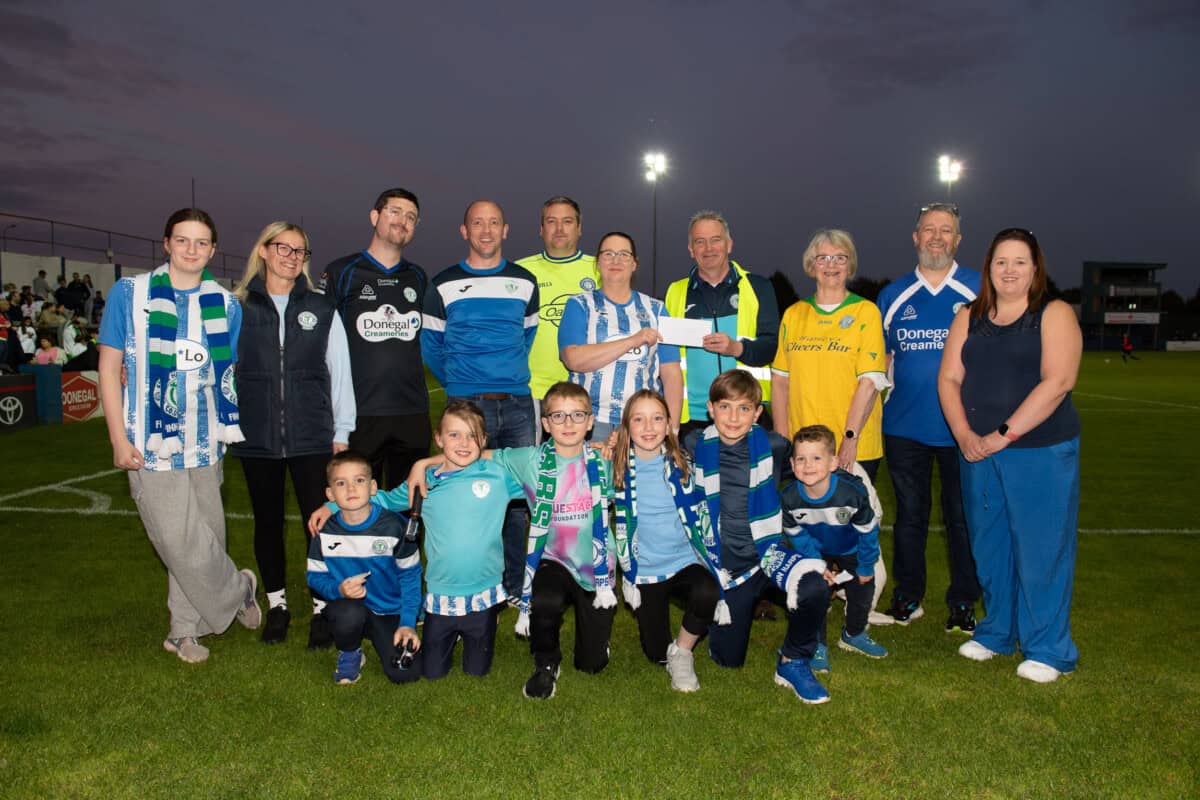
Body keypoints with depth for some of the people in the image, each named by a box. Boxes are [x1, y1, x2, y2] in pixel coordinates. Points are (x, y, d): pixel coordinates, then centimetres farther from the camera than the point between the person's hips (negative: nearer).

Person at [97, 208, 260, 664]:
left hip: (206, 443, 3)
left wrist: (232, 428, 6)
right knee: (183, 543, -5)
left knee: (202, 538, 9)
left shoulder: (225, 304, 7)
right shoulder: (130, 293, 0)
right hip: (152, 442, -3)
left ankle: (185, 630, 25)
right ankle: (237, 591, 21)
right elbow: (110, 367, 0)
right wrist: (119, 440, -5)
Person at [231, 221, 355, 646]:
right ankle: (276, 605, 26)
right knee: (267, 522, 11)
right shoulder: (239, 308, 5)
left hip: (312, 436, -1)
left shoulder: (321, 308, 6)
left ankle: (322, 607, 12)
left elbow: (340, 371, 7)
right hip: (257, 436, 1)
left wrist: (341, 432, 4)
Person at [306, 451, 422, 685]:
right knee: (349, 613, -36)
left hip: (390, 612, 0)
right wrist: (339, 589, -20)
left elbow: (410, 575, -5)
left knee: (405, 673, -18)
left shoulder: (392, 526, -14)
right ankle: (349, 654, 0)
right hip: (348, 605, 1)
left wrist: (407, 623, -11)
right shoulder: (325, 532, -9)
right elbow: (315, 576, 2)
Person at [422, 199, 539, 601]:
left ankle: (517, 587, 18)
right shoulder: (444, 284, 5)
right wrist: (457, 382, 11)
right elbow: (430, 342, 11)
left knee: (519, 496, 5)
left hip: (517, 403, 2)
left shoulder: (525, 281, 11)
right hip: (467, 404, -2)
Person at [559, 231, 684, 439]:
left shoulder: (655, 309, 14)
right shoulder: (580, 305, 7)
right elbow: (574, 359, -10)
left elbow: (671, 373, 8)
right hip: (591, 422, -2)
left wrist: (673, 426, -5)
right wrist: (633, 341, -15)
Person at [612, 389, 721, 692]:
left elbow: (702, 517, 2)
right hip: (645, 570, 1)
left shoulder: (682, 464, -5)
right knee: (655, 653, -1)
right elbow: (620, 526, 5)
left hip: (687, 561, -1)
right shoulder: (619, 469, -4)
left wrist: (716, 567, 0)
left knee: (706, 594, -33)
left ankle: (682, 651, -5)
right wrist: (628, 574, 1)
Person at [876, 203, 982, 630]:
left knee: (963, 515, 6)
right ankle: (907, 597, 25)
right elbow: (880, 360, 14)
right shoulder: (893, 295, 9)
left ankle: (963, 603, 20)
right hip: (904, 424, 2)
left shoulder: (981, 290, 1)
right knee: (909, 514, 12)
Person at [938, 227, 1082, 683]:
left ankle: (1047, 650, 13)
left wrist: (1004, 435, -18)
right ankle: (996, 633, 29)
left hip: (1041, 452, -4)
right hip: (978, 452, 5)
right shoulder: (969, 318, 11)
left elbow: (1057, 381, -15)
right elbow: (949, 378, 5)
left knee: (1040, 548, -1)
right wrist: (964, 434, -10)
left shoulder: (1054, 315, -3)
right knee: (989, 545, 12)